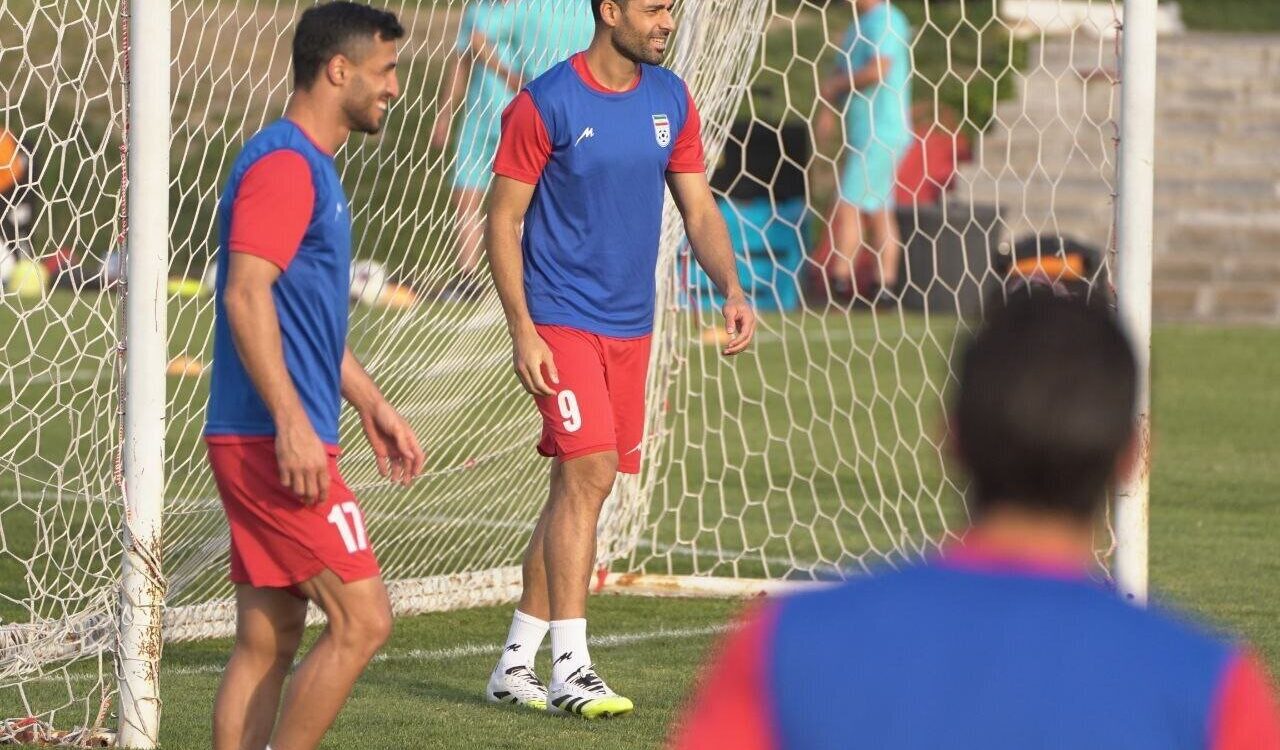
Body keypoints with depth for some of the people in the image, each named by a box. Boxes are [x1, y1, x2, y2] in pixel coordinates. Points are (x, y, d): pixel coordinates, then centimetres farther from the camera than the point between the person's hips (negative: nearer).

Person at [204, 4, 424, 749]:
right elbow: (245, 295, -23)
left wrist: (372, 405, 31)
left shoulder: (311, 168, 20)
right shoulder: (283, 164, -13)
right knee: (363, 619, -9)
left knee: (269, 638, 9)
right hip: (273, 440, -10)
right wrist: (292, 422, -27)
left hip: (271, 443, 10)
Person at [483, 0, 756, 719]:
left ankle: (516, 662, 18)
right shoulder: (546, 105, -11)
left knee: (578, 487, 9)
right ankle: (569, 670, -15)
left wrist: (732, 288, -4)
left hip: (630, 325, 6)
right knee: (590, 473, -16)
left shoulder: (671, 100, 7)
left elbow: (699, 207, 12)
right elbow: (503, 221, -8)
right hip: (561, 318, -6)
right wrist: (521, 329, -15)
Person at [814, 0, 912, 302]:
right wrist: (827, 109, 2)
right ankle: (886, 284, 12)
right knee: (877, 209, 10)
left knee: (848, 205, -11)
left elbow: (878, 71, -23)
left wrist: (834, 85, -10)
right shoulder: (859, 24, 17)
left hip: (880, 133, -10)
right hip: (864, 134, 10)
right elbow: (842, 73, 19)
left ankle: (840, 280, -11)